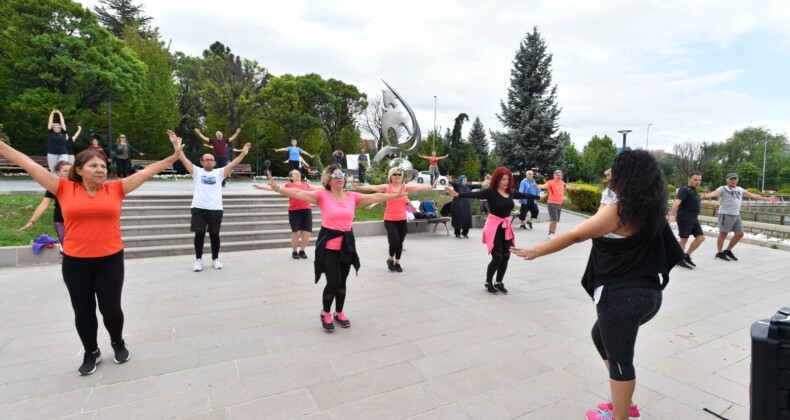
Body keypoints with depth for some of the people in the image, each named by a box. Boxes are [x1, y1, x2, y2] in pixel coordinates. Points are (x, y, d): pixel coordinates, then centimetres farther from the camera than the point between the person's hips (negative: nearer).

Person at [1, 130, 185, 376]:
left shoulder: (115, 189, -1)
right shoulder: (64, 189, 0)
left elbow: (146, 172, -2)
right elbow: (31, 166, 3)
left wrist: (173, 157, -2)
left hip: (110, 260, -1)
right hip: (75, 262, 1)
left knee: (110, 308, 7)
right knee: (83, 311, 13)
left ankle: (118, 342, 34)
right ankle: (91, 352, 33)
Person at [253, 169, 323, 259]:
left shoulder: (306, 184, 15)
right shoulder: (289, 185, 5)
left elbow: (317, 187, 23)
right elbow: (275, 188, 0)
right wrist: (260, 187, -7)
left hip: (306, 210, 3)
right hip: (294, 211, -3)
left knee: (306, 233, 1)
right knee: (296, 232, -3)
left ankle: (302, 251, 21)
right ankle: (294, 252, 16)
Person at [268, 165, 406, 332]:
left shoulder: (352, 196, 4)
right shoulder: (322, 195, -7)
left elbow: (375, 197, 9)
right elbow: (299, 193, -15)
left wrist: (396, 195, 10)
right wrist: (278, 188, -28)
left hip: (346, 244, 4)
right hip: (328, 245, -4)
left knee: (342, 282, 13)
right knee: (333, 281, -8)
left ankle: (339, 313, 34)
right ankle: (325, 313, 20)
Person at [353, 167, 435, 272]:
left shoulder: (405, 187, 4)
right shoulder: (387, 187, -3)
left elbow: (419, 187, -4)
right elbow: (373, 187, -14)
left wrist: (432, 187, -15)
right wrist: (358, 187, -26)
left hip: (402, 220, 3)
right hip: (389, 220, -3)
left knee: (400, 242, 9)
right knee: (394, 240, -13)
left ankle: (397, 263, 27)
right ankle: (390, 259, 15)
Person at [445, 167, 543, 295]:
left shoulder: (511, 192, 5)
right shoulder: (491, 192, -14)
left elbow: (524, 195, 23)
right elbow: (475, 194, -29)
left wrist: (538, 196, 39)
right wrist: (457, 194, -44)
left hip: (506, 226, 6)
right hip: (494, 226, -6)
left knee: (506, 257, 8)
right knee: (497, 257, -8)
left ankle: (499, 283, 25)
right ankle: (488, 283, 13)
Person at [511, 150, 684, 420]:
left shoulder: (618, 210, -17)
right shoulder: (650, 210, 5)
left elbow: (574, 236, -19)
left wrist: (535, 252, -14)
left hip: (622, 296, -9)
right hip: (648, 293, 9)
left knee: (619, 359, 8)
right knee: (601, 336, 27)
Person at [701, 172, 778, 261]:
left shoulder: (740, 189, 17)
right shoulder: (723, 189, -5)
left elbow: (752, 195, 27)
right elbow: (714, 193, -24)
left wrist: (767, 199, 32)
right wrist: (705, 195, -46)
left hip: (736, 215, 7)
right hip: (726, 215, -7)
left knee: (739, 234, 8)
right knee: (723, 234, -3)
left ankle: (728, 251, 22)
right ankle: (719, 253, 6)